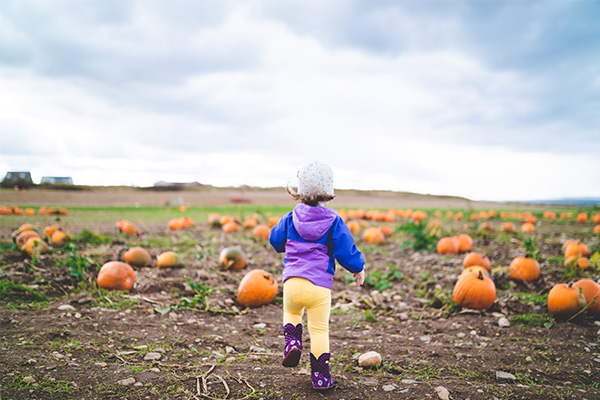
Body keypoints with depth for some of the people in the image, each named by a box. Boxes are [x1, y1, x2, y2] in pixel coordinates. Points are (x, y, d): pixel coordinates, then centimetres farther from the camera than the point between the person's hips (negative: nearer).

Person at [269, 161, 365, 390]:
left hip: (292, 282, 2)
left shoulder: (291, 219, 3)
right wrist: (358, 268, 17)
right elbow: (346, 250, -1)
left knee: (290, 312, 31)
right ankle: (320, 376, 12)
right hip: (320, 285, -2)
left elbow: (275, 240, 16)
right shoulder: (334, 222, -5)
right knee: (319, 329, 9)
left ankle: (292, 341, 5)